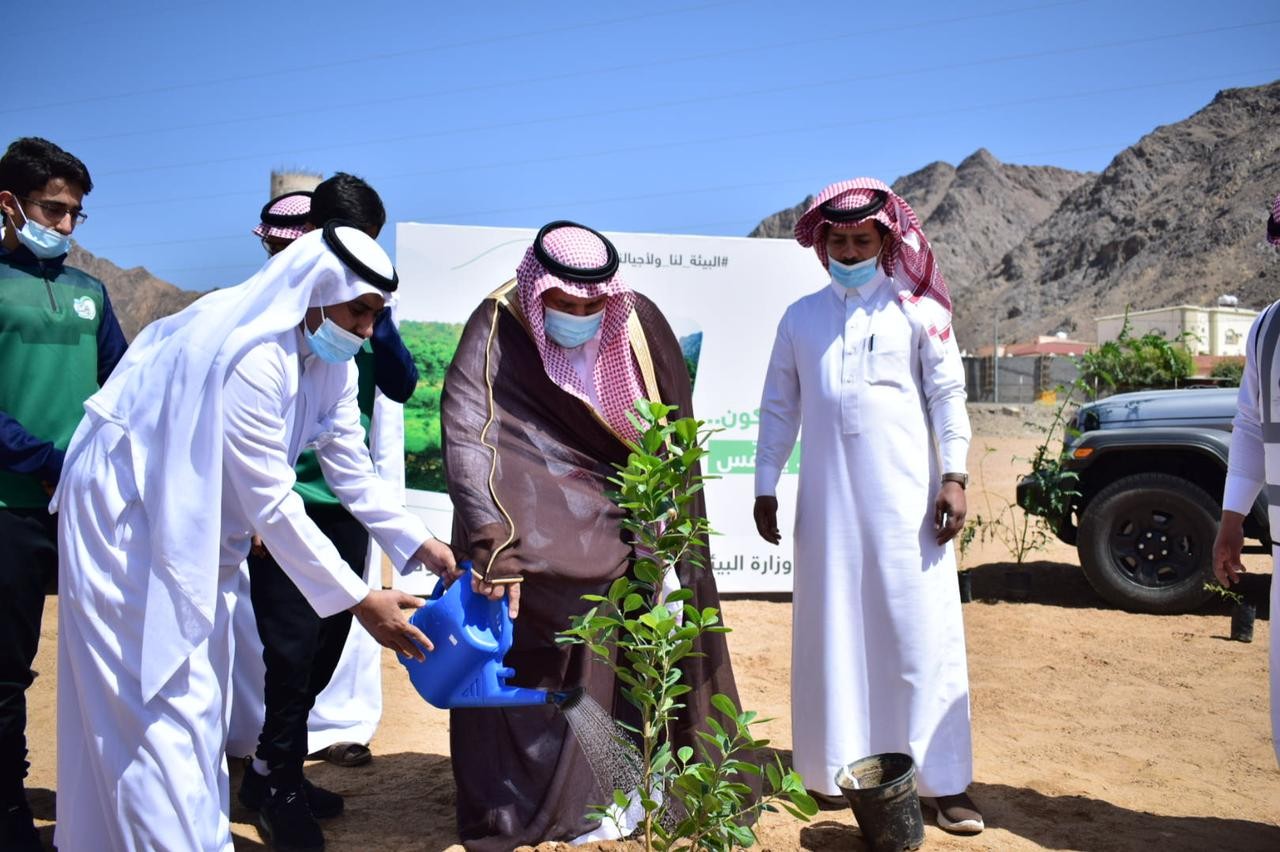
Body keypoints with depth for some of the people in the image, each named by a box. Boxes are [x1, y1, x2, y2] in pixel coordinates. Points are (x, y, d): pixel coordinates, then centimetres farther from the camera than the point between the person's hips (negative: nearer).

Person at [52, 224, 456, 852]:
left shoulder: (330, 362, -3)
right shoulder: (249, 359, -31)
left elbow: (353, 471, 0)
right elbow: (270, 503, -30)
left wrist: (420, 545, -10)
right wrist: (358, 600, -27)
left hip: (194, 524, 9)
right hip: (127, 514, -9)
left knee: (198, 687, 15)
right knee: (158, 698, -5)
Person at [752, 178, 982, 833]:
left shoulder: (918, 309, 3)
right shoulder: (800, 318, 12)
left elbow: (949, 395, 0)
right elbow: (778, 406, 13)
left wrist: (953, 477, -9)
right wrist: (765, 486, 9)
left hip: (905, 497, -3)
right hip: (827, 500, 3)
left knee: (920, 632, -1)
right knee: (833, 633, 7)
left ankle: (943, 781, 5)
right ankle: (838, 770, 18)